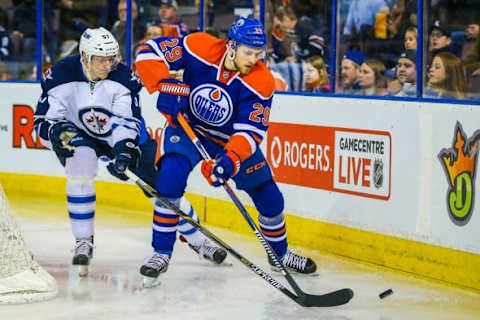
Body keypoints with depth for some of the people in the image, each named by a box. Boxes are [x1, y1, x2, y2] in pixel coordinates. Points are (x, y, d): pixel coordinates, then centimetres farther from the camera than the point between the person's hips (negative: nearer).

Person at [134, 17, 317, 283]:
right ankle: (161, 253, -12)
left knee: (269, 198, 4)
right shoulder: (200, 48, -27)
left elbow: (250, 131, -26)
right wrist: (165, 88, -36)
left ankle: (280, 253, 32)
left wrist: (231, 158, -44)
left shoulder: (260, 83, -25)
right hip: (187, 126, -2)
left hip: (233, 138, 2)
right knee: (170, 179, -27)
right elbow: (150, 52, -22)